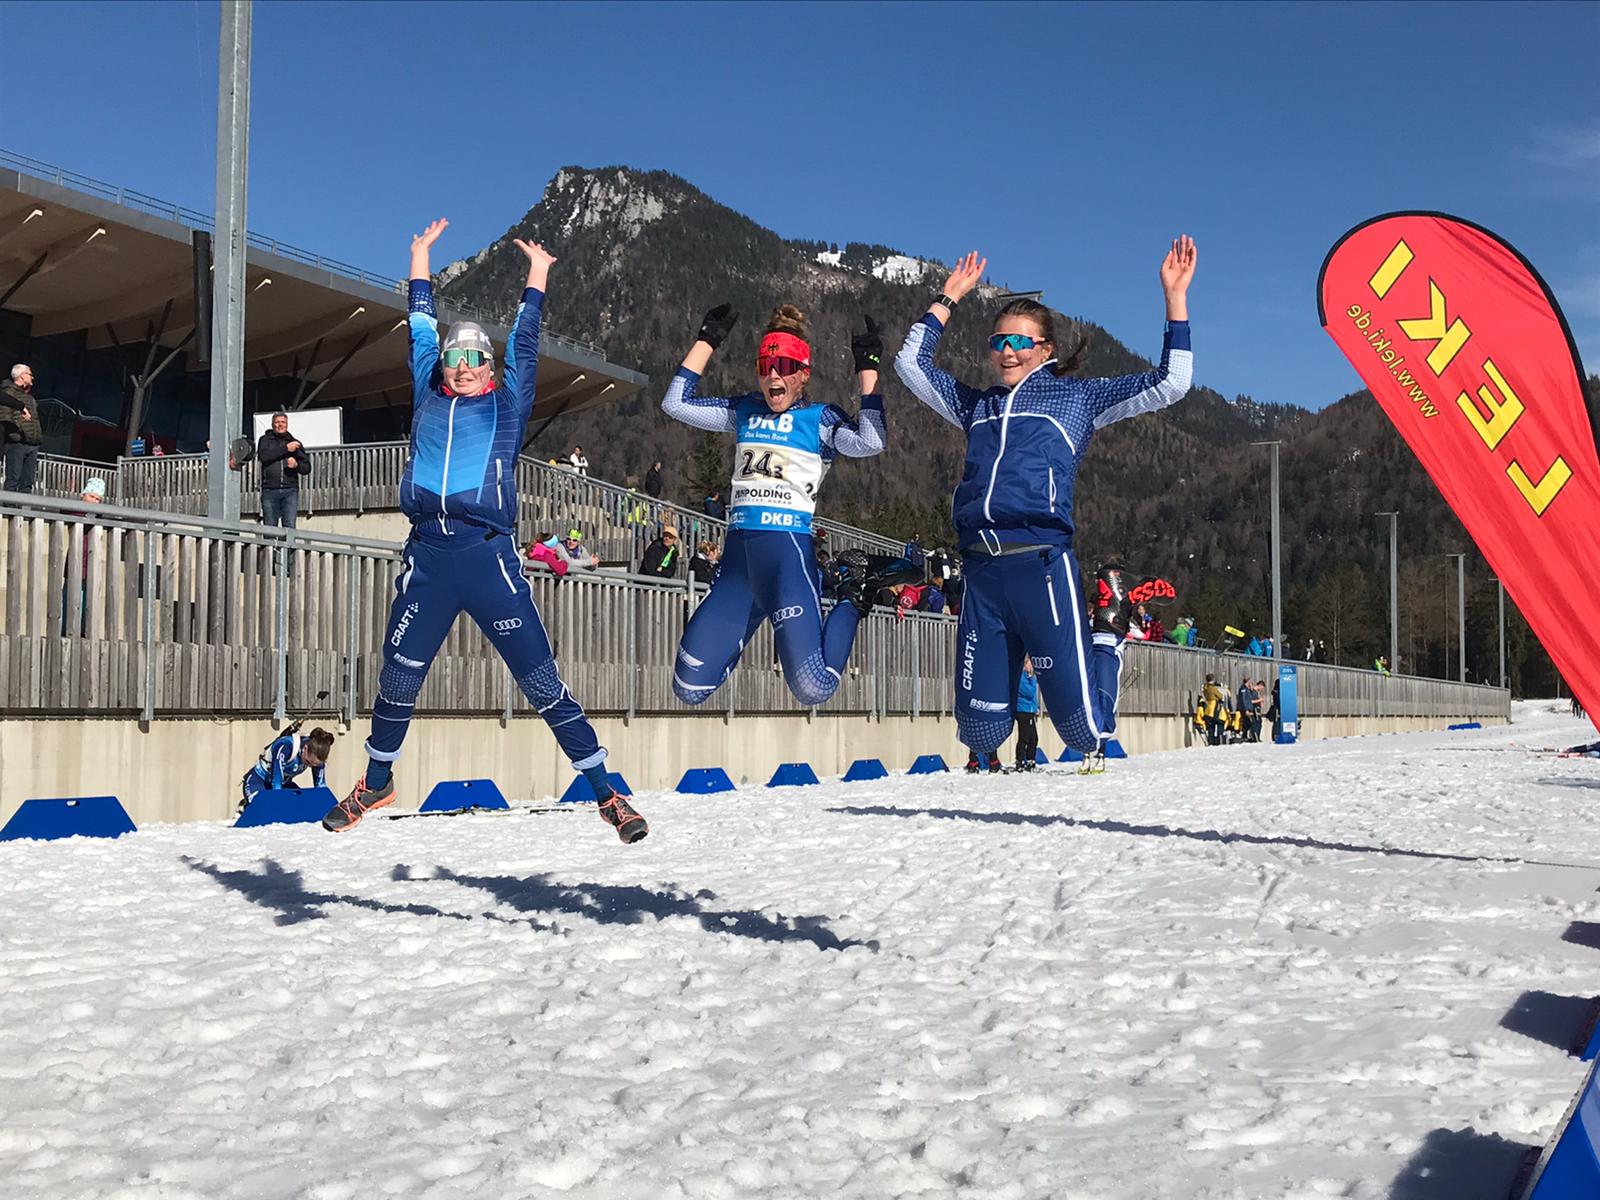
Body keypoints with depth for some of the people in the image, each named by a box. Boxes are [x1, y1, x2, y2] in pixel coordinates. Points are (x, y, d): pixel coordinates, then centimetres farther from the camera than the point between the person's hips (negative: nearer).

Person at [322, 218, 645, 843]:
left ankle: (607, 793, 1)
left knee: (541, 681, -4)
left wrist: (537, 274, 15)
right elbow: (421, 330, 23)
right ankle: (376, 783, 35)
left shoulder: (506, 404, 10)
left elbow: (524, 343, 14)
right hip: (426, 559, 3)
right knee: (397, 681, 12)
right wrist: (421, 254, 30)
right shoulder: (427, 400, 16)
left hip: (490, 556, -3)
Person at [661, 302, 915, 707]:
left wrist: (868, 369, -10)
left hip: (788, 549, -4)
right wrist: (707, 340, 13)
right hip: (737, 555, 5)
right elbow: (676, 404, 13)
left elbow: (869, 443, -14)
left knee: (812, 688, -19)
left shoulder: (821, 418, 4)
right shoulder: (745, 411, 17)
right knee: (690, 688, 0)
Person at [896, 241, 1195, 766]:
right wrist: (949, 298, 30)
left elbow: (1169, 384, 7)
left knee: (1079, 721, -6)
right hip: (982, 569, 4)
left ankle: (1104, 659, 26)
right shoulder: (978, 405, 22)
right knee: (980, 728, 1)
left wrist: (1175, 296, 3)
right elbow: (912, 364, 30)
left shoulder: (1077, 396, 12)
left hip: (1042, 563, -4)